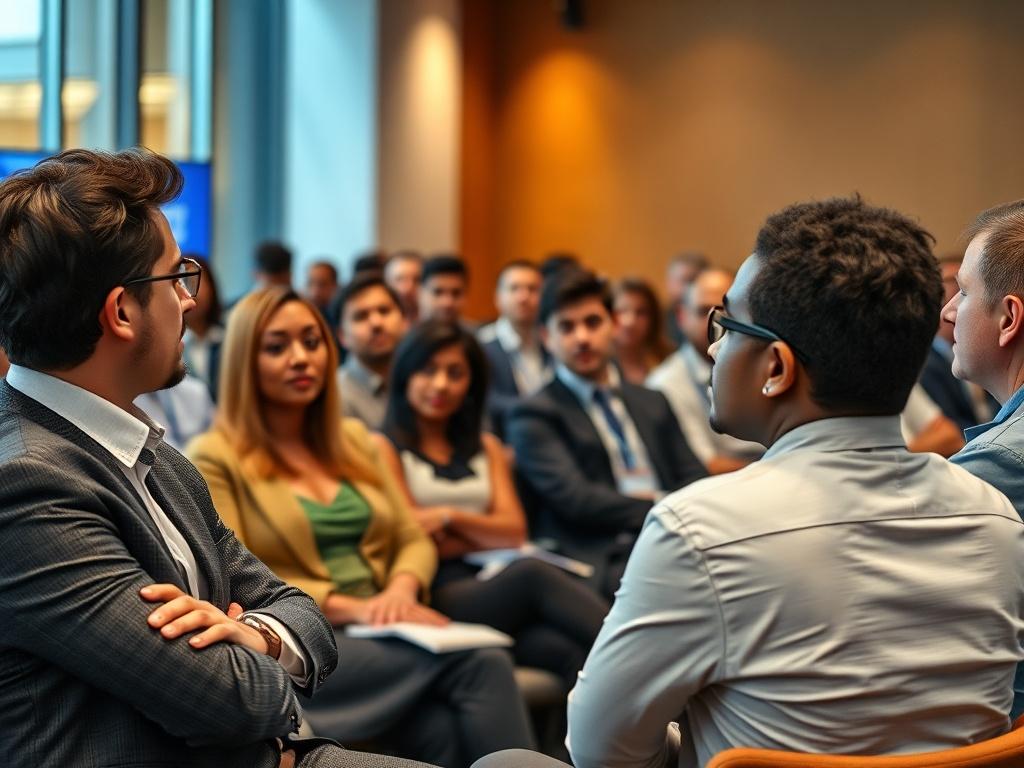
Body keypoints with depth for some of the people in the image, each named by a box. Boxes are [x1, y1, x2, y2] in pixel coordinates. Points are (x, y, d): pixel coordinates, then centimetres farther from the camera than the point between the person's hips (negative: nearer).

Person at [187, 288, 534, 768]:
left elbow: (414, 540, 17)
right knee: (481, 661, -30)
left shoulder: (354, 440, 21)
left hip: (378, 637, 5)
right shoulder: (215, 458, 1)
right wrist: (350, 608, -18)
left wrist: (401, 590, -8)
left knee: (448, 729, -32)